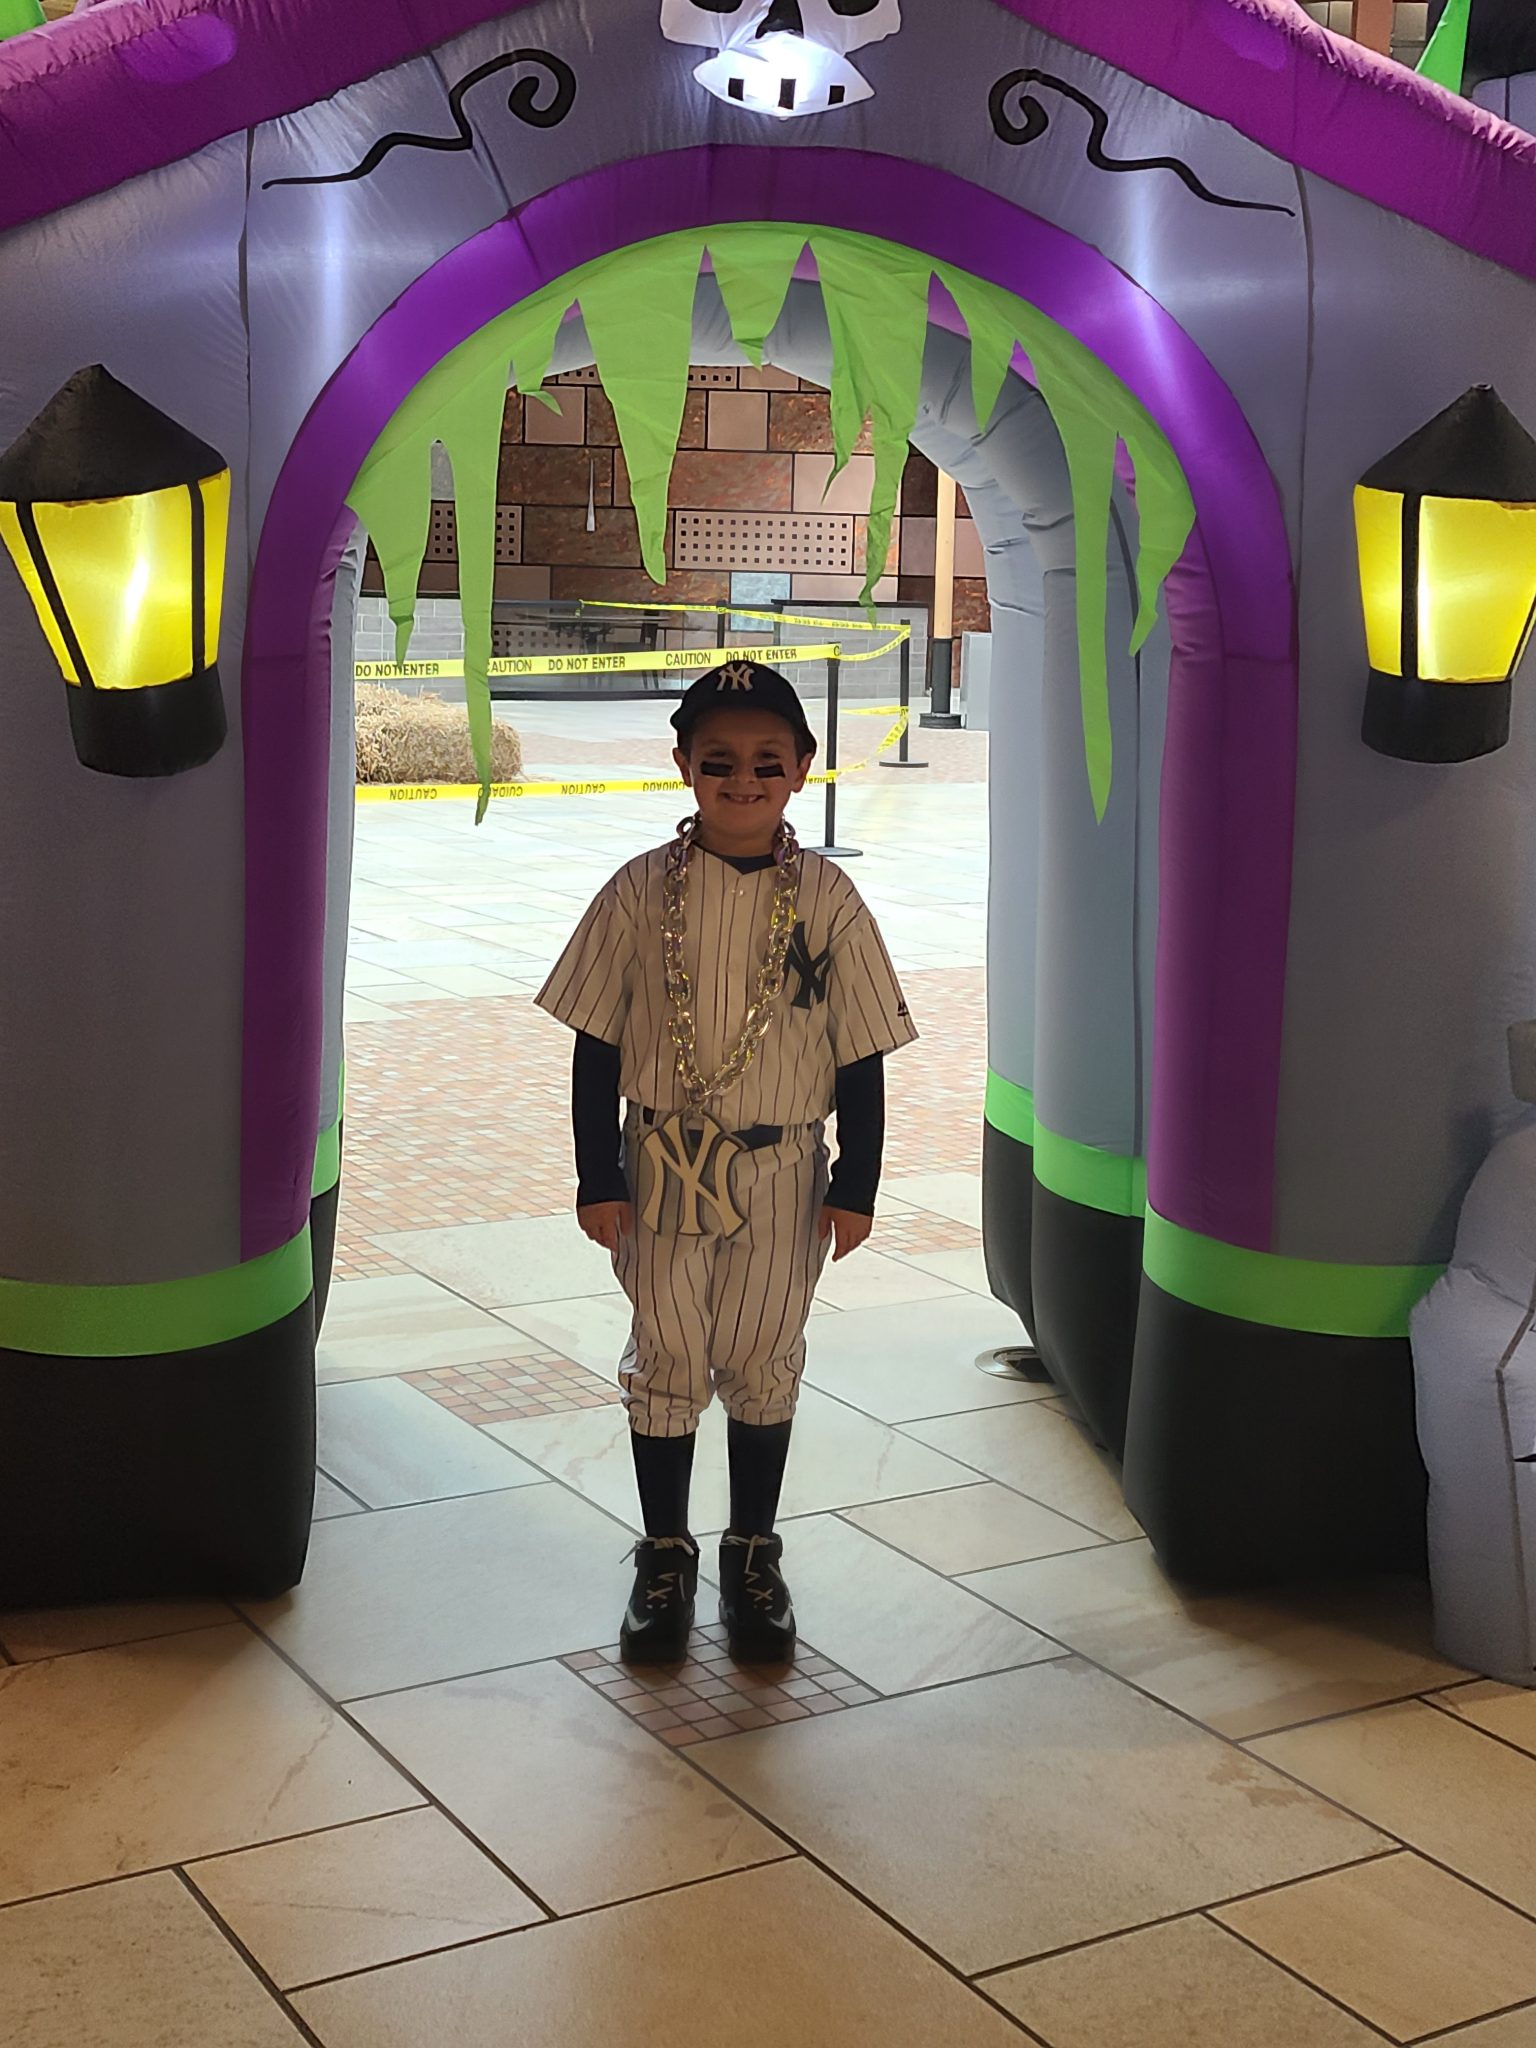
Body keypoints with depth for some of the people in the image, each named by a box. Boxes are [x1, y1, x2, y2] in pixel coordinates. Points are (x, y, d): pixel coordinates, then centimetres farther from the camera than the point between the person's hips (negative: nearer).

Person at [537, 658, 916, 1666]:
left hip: (782, 1175, 0)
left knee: (762, 1362, 11)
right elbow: (598, 1042, -2)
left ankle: (754, 1555, 28)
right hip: (664, 1167, 0)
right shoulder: (644, 891, -6)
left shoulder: (827, 899, -5)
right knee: (667, 1360, 9)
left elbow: (862, 1053, -1)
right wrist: (597, 1176, -4)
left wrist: (856, 1187, -2)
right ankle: (666, 1557, 25)